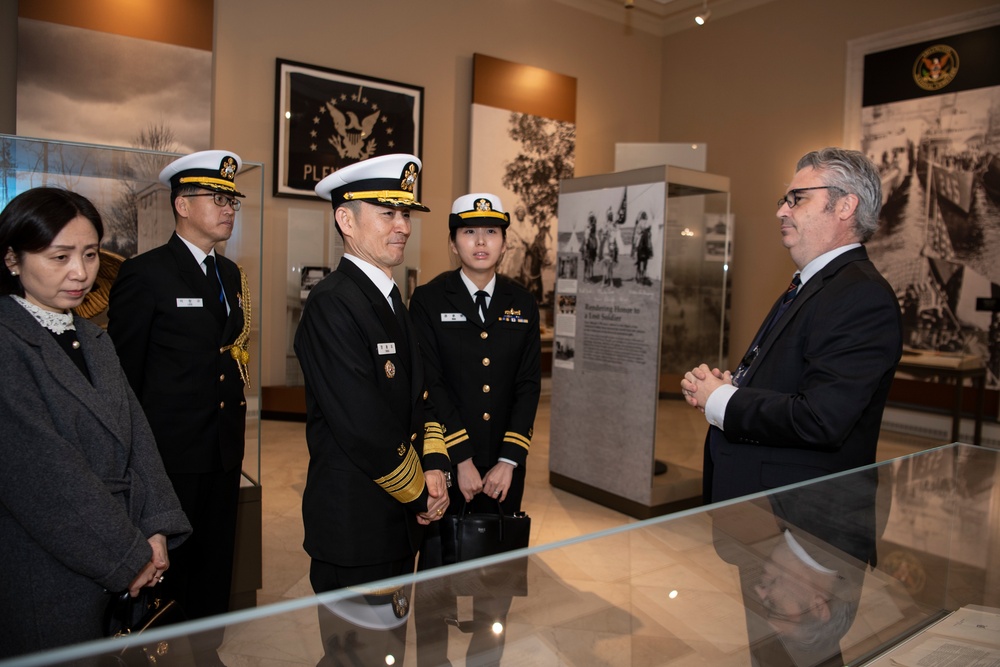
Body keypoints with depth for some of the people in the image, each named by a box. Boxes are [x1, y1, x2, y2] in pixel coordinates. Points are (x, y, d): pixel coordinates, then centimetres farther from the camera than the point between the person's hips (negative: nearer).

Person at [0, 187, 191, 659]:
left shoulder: (93, 339, 9)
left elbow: (135, 436, 5)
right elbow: (42, 472, -19)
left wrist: (156, 531, -6)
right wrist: (129, 555, -13)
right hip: (44, 578, -6)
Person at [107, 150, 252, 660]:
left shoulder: (229, 273, 11)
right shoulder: (144, 274, -10)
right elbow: (124, 371, -8)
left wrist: (236, 420, 13)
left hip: (224, 448, 7)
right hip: (172, 450, -6)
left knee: (216, 563, 17)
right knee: (168, 566, 9)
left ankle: (208, 648, 33)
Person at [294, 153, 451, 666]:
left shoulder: (393, 301, 10)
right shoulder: (331, 303, -20)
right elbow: (365, 429, -25)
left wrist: (435, 465, -2)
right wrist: (421, 493, -11)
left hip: (398, 524, 9)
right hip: (356, 531, -9)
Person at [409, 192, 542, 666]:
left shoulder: (523, 305, 6)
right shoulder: (429, 299, -3)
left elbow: (528, 385, 2)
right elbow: (429, 385, -9)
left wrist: (509, 461, -6)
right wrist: (460, 460, -13)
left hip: (504, 467, 3)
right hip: (445, 462, -3)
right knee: (437, 574, 10)